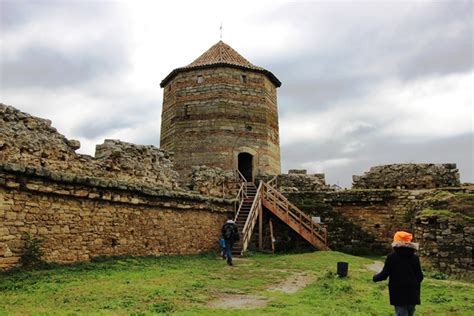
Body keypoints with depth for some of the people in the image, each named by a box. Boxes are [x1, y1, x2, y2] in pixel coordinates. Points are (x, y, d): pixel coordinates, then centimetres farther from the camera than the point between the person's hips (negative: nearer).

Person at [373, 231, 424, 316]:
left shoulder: (392, 257, -9)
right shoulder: (415, 258, 1)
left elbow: (384, 275, -9)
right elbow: (420, 277, 5)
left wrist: (375, 278, 11)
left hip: (399, 294, -4)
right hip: (412, 294, 4)